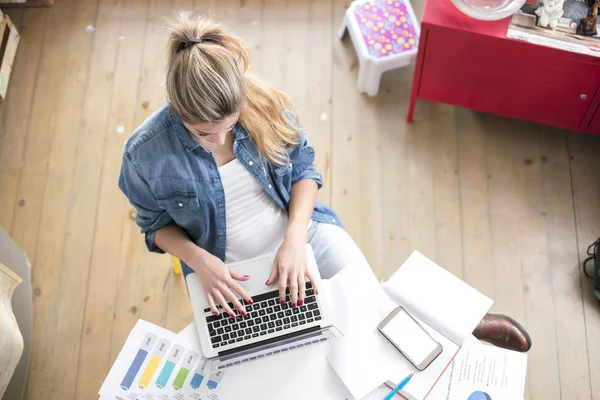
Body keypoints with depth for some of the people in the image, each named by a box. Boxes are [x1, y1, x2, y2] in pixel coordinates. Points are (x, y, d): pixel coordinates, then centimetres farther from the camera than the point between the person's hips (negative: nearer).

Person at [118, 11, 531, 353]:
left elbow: (305, 169, -4)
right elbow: (157, 224, -3)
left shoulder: (266, 105, -19)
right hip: (229, 273, 0)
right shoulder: (147, 153, -21)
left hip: (300, 231, 1)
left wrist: (294, 239, -18)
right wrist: (200, 261, -21)